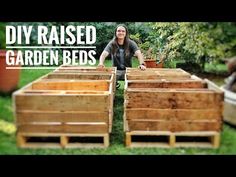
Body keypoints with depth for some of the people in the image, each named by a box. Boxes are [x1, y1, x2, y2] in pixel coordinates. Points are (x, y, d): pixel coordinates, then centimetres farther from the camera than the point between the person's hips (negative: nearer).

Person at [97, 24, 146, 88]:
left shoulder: (131, 43, -7)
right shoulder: (112, 44, -6)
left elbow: (139, 54, -21)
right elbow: (104, 54, -19)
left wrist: (142, 64, -42)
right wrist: (101, 63, -42)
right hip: (116, 71, 1)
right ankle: (115, 84, 17)